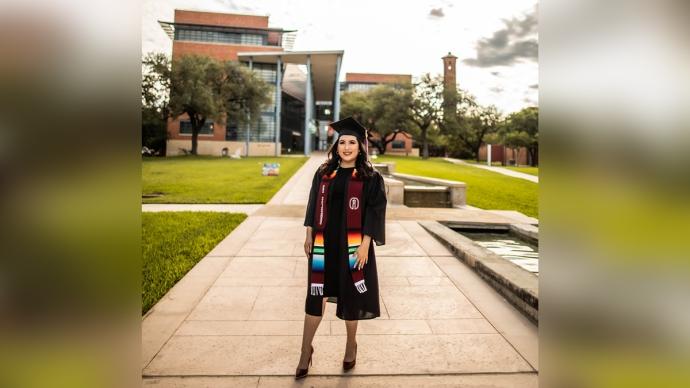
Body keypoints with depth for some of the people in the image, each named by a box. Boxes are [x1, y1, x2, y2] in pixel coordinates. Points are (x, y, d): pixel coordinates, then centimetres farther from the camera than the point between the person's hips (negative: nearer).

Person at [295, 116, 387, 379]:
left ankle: (351, 346, 33)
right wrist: (309, 236, 6)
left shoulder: (370, 178, -4)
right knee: (316, 296, 7)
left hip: (353, 246, -2)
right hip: (324, 244, 3)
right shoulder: (323, 174, 5)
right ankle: (306, 350, 22)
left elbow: (375, 213, -7)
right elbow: (313, 206, 10)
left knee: (350, 297, 10)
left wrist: (365, 245, -14)